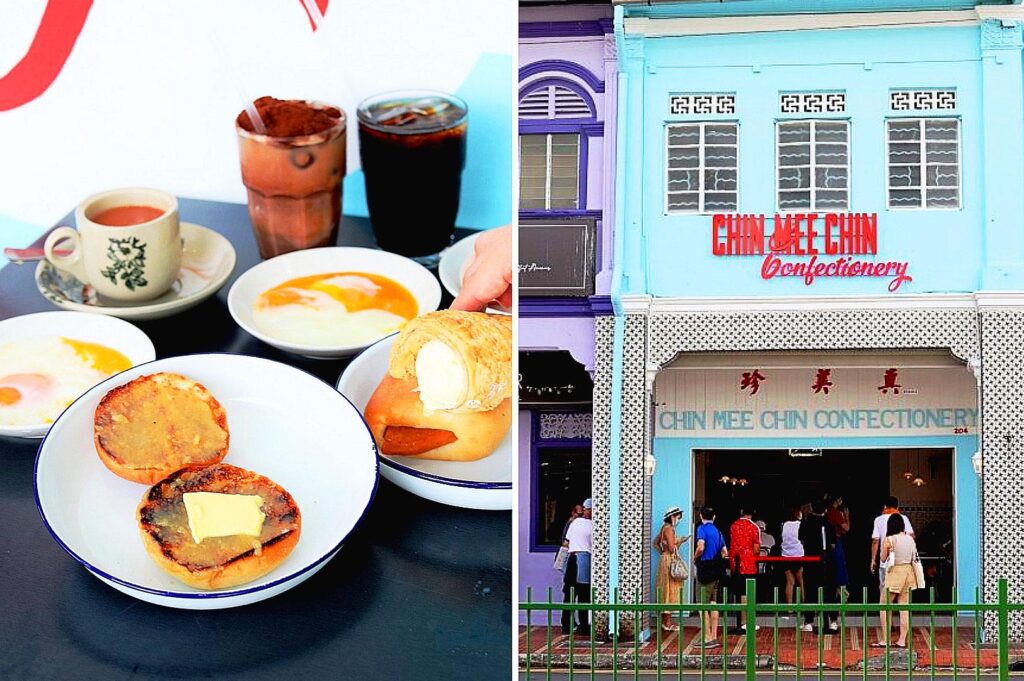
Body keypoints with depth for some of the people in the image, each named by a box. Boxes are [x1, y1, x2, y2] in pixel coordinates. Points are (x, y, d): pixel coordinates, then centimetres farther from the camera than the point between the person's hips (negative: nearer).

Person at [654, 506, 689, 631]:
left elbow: (656, 543, 21)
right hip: (669, 561, -10)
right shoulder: (669, 528, -15)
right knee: (670, 590, -6)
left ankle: (665, 621, 15)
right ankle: (668, 623, -4)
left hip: (665, 559, 10)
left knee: (666, 591, 12)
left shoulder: (665, 528, 14)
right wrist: (680, 541, -5)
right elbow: (671, 548, -20)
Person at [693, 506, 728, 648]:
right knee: (713, 604, 13)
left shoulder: (702, 528, -9)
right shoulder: (718, 531, 13)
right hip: (716, 570, 7)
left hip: (705, 569, -7)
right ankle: (714, 637, 13)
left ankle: (707, 638, -7)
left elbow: (700, 547, -23)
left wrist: (695, 559, -6)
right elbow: (725, 553, 15)